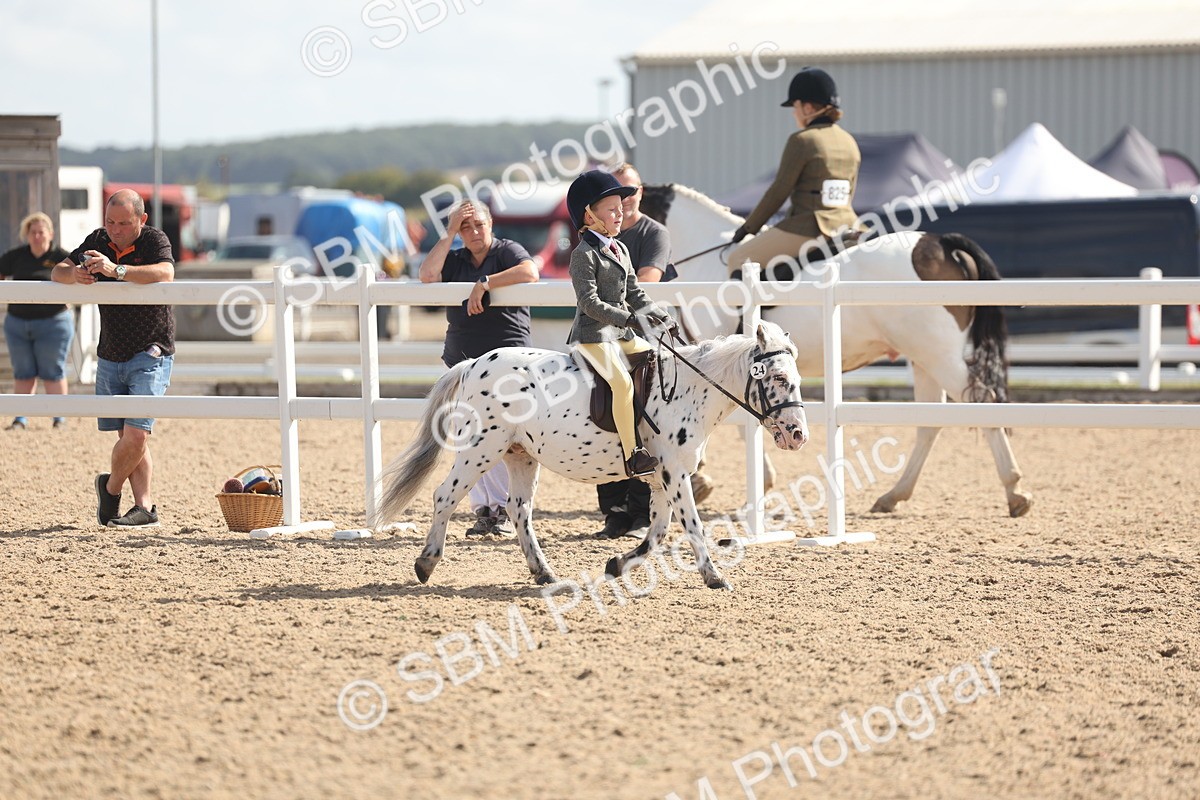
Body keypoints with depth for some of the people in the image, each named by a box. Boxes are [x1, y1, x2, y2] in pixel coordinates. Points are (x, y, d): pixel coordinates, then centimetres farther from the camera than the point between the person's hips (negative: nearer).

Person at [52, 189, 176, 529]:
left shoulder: (154, 240, -12)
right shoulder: (98, 242, 3)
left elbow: (165, 273, -32)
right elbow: (58, 272, 3)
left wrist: (116, 270, -44)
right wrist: (74, 274, -22)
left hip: (150, 355, -5)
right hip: (110, 357, 5)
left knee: (136, 433, -14)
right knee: (129, 437, 5)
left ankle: (111, 487, 9)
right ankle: (144, 508, 8)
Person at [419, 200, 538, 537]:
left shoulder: (507, 251, 2)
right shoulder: (455, 260, 15)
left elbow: (530, 272, -19)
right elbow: (427, 275, -4)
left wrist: (484, 284, -21)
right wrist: (449, 232, -3)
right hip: (462, 360, 5)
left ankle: (503, 508, -9)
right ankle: (482, 509, 5)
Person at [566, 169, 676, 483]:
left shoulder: (620, 250, 16)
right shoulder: (584, 254, -11)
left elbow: (634, 293, 18)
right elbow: (590, 302, -19)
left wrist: (658, 316, 2)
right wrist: (627, 317, -27)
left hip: (622, 335, 10)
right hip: (593, 334, -9)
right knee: (622, 381, -26)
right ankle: (632, 456, -29)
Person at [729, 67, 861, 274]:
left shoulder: (802, 140, -11)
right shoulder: (849, 142, 12)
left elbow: (779, 192, -8)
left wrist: (748, 227, 2)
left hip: (807, 230, -8)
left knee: (738, 259, 3)